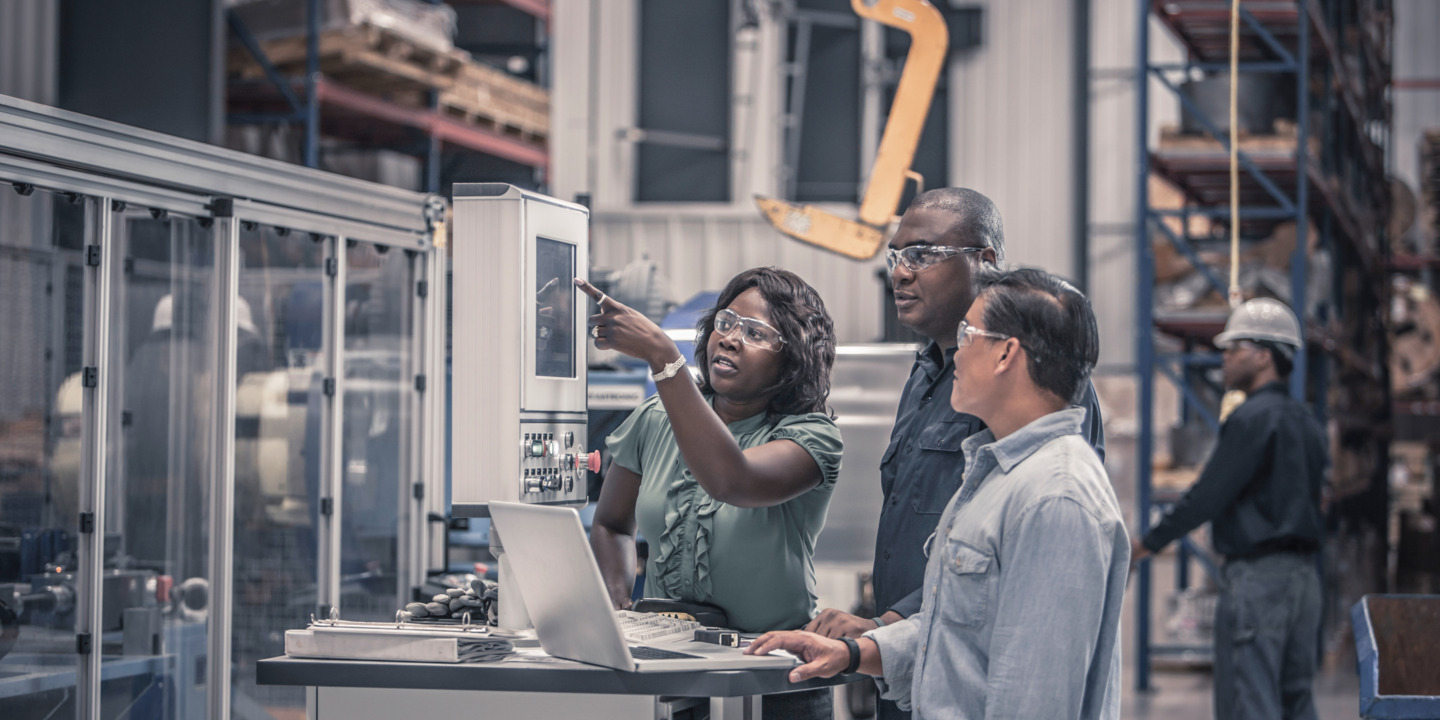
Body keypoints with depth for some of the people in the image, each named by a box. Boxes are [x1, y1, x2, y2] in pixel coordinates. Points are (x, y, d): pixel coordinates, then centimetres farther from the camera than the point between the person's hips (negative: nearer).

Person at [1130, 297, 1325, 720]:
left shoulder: (1251, 419, -12)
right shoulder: (1306, 422, 15)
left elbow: (1209, 495, -14)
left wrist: (1150, 543, -5)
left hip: (1256, 574, -9)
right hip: (1303, 573, 9)